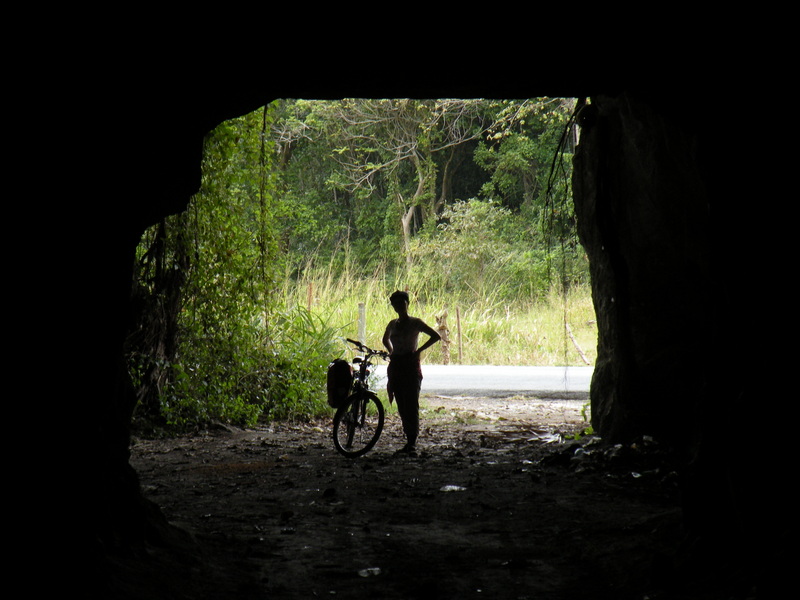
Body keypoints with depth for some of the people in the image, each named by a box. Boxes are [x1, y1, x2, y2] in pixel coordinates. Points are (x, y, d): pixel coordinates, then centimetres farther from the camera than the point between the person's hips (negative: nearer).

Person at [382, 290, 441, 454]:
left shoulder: (415, 323, -3)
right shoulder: (392, 324, 13)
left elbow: (436, 336, -7)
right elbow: (386, 339, 33)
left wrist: (419, 350, -11)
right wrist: (392, 352, 15)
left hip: (411, 366, -6)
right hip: (396, 366, 6)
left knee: (411, 405, -11)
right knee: (402, 407, 6)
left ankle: (412, 443, -11)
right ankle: (409, 441, 11)